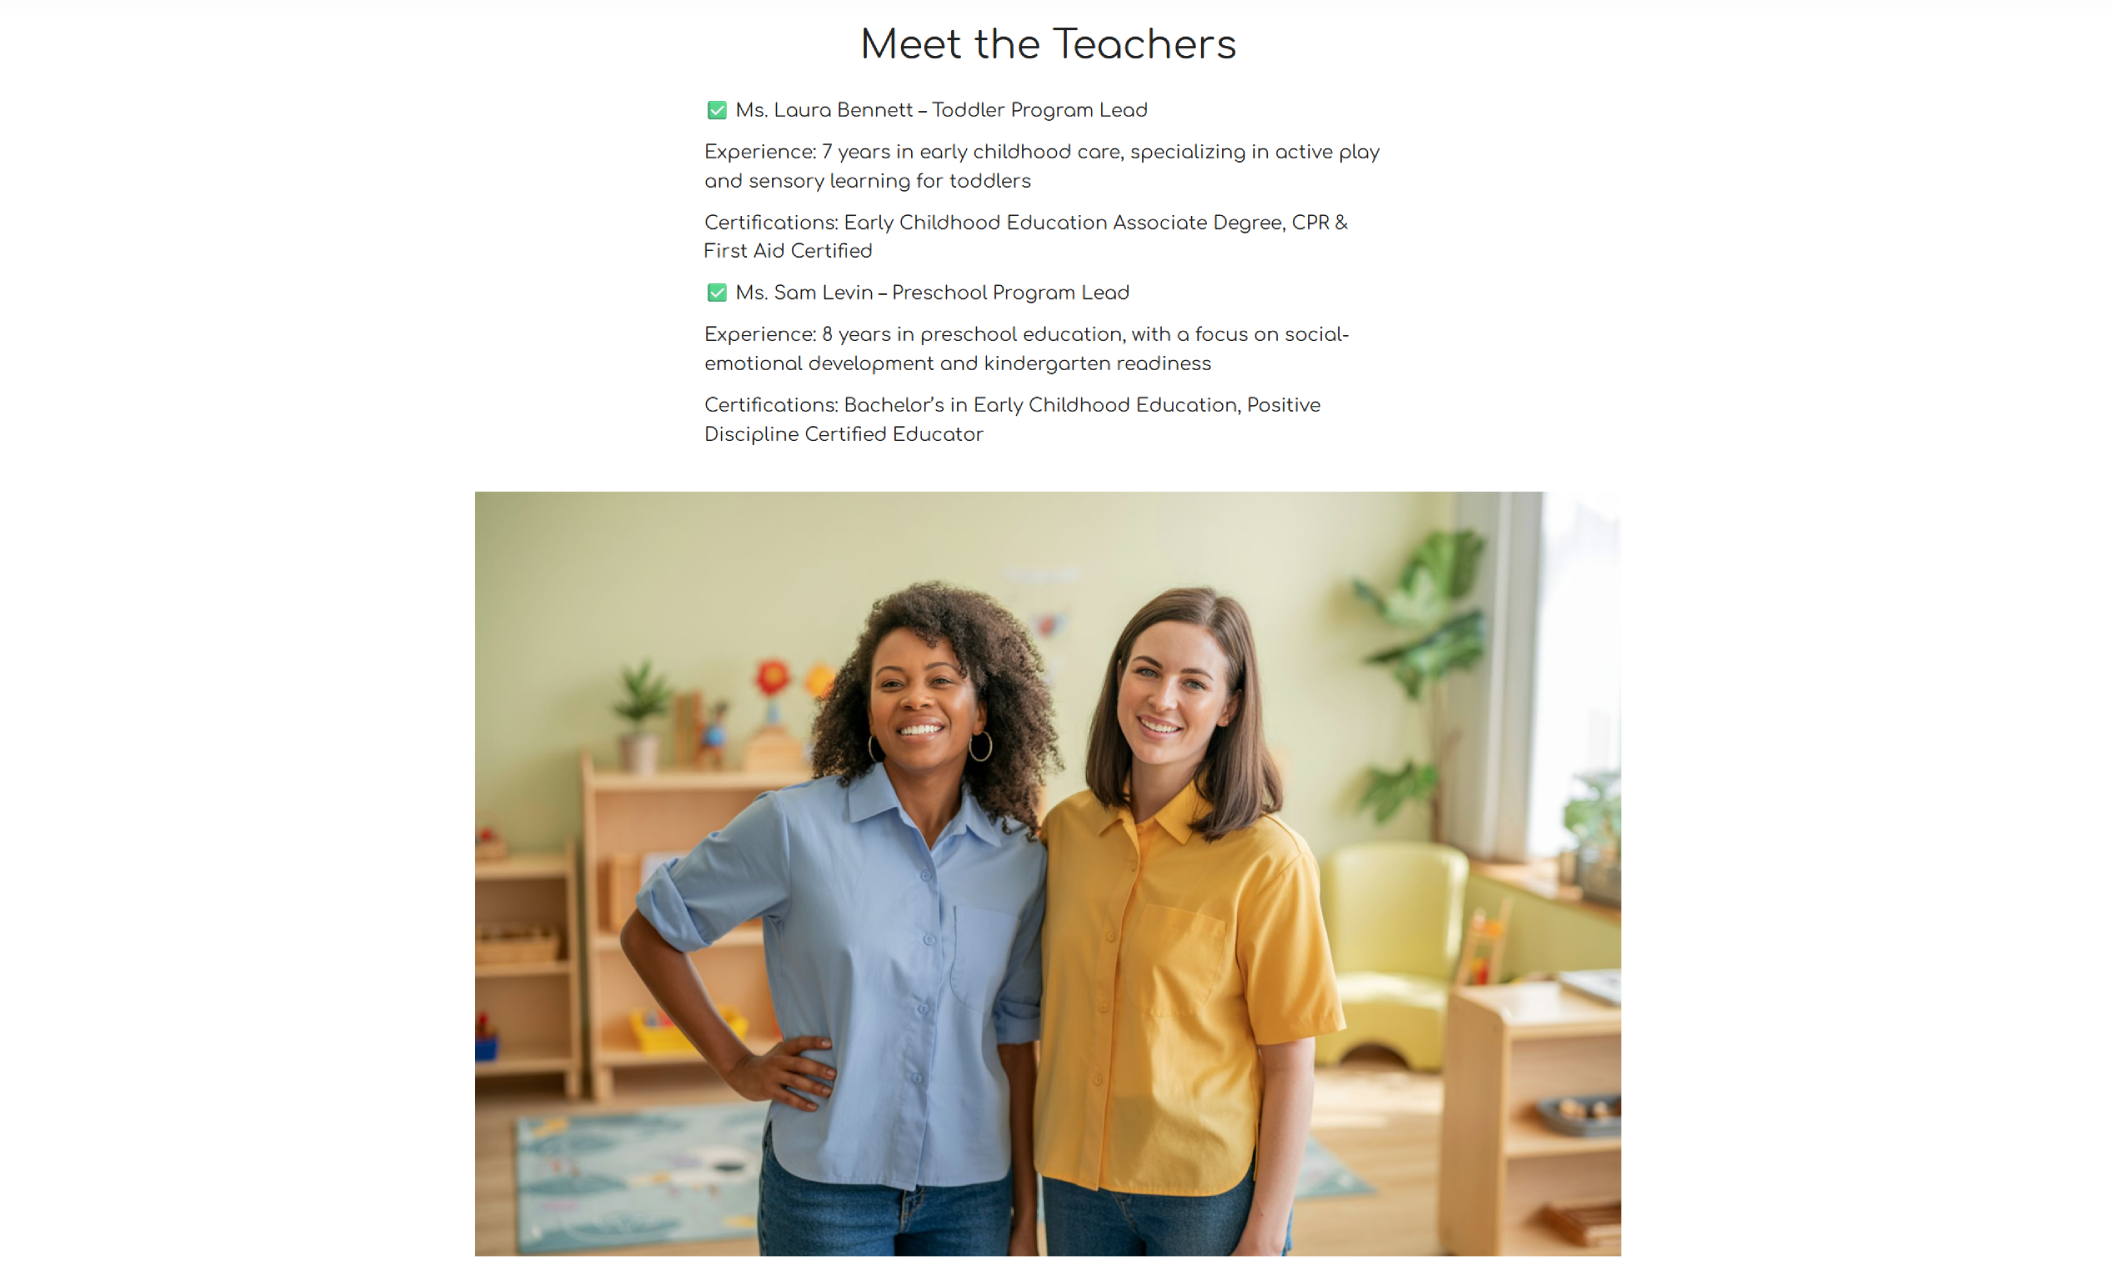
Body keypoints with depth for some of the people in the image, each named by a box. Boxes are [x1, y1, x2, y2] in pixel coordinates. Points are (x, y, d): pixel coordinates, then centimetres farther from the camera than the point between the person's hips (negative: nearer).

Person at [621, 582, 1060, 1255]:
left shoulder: (1021, 861, -1)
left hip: (972, 1191, 3)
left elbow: (1014, 1042, 4)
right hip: (827, 1182, -2)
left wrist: (1026, 1218, 6)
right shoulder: (794, 826, -10)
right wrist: (738, 1065, -2)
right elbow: (649, 933, 1)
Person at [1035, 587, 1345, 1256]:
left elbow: (1289, 1068, -10)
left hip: (1211, 1194, -3)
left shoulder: (1268, 861, -14)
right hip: (1074, 1177, 4)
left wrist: (1267, 1233, -11)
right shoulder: (1064, 829, -1)